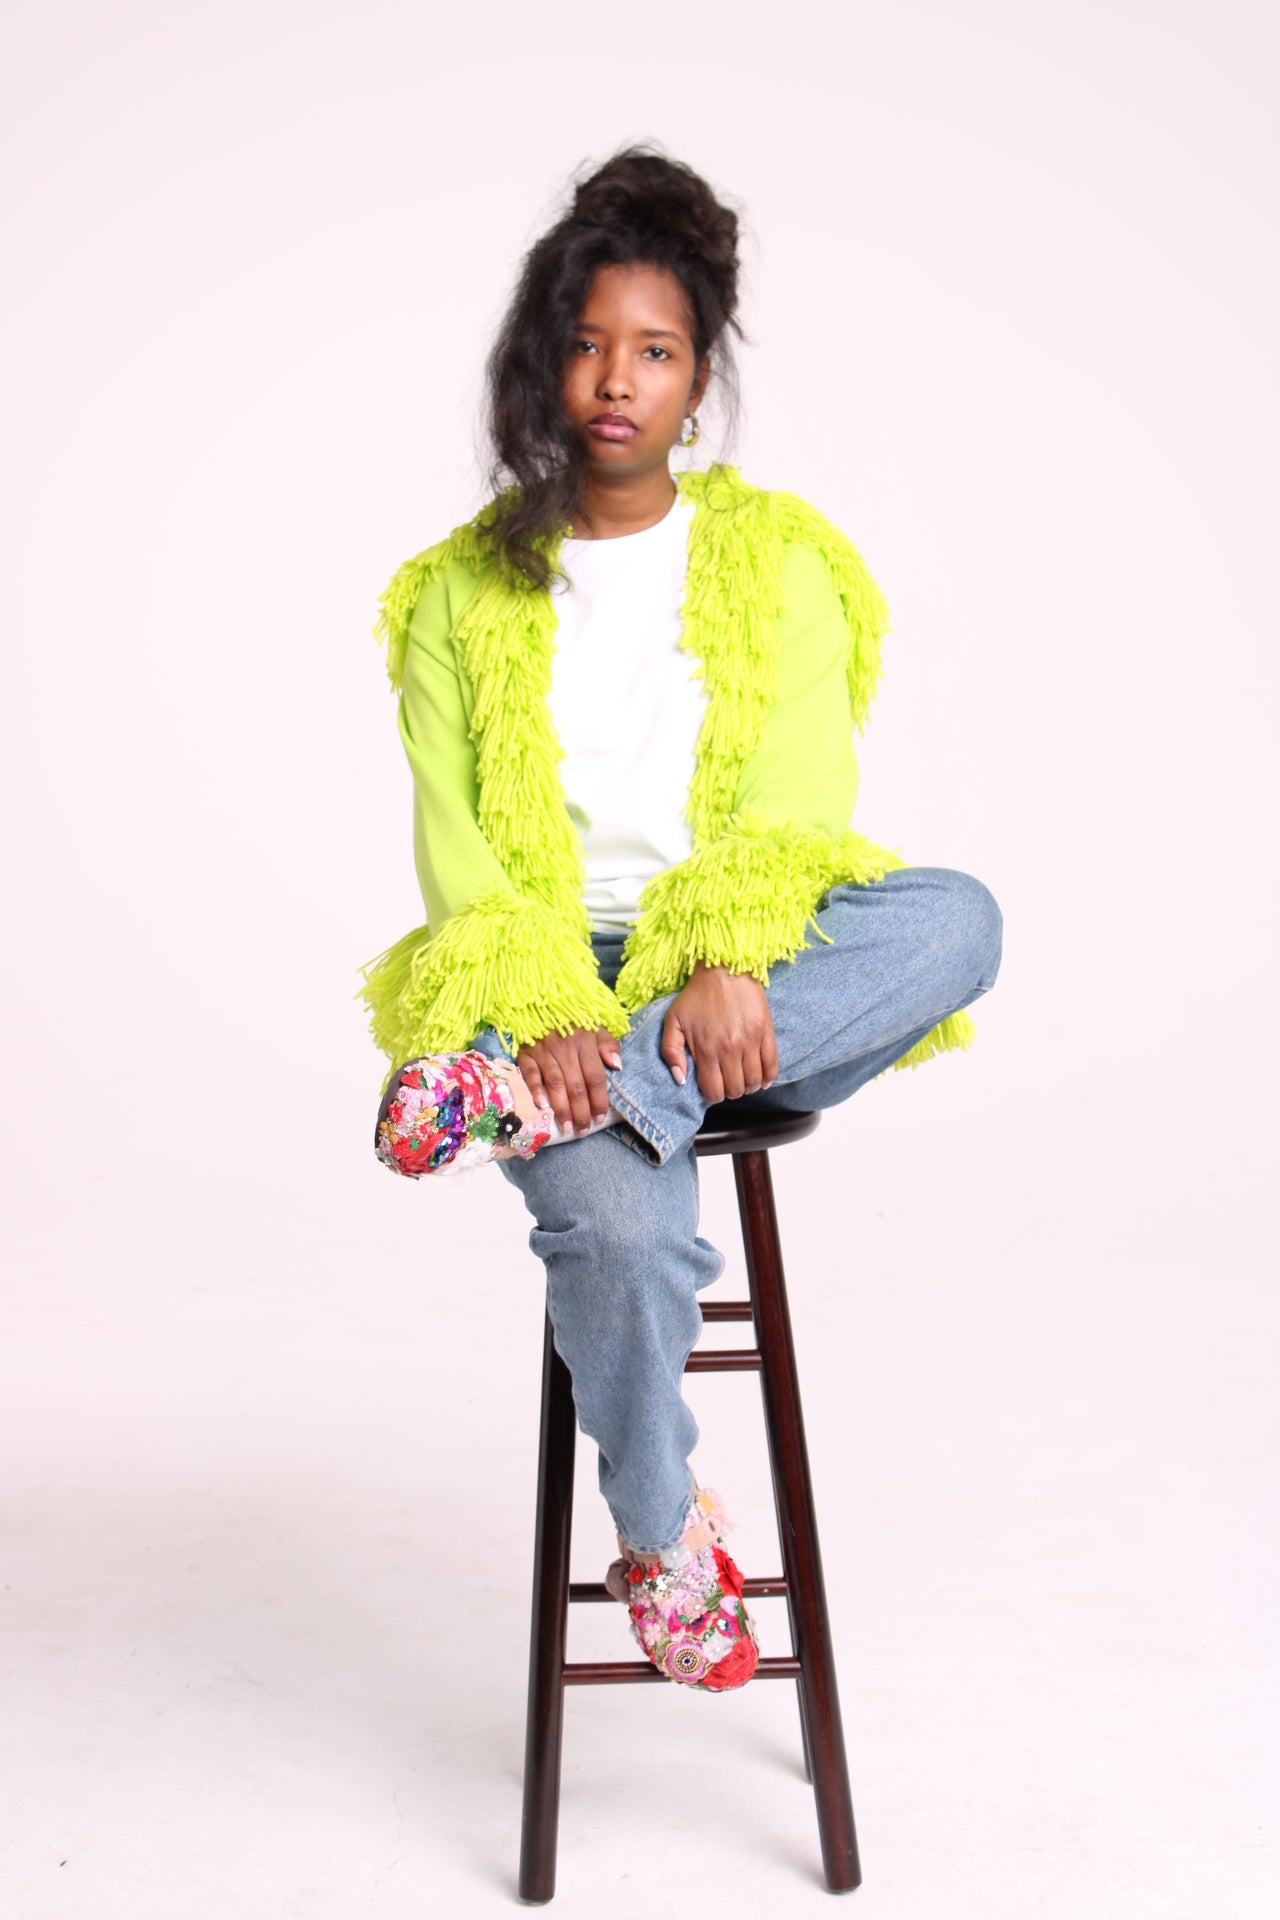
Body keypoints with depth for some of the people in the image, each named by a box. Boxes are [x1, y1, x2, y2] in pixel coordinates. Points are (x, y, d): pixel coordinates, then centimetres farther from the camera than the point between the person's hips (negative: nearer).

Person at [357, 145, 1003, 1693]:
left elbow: (796, 791, -3)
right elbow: (452, 837, -1)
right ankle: (659, 1525, -4)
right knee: (619, 1225, -32)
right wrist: (542, 1007, -20)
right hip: (553, 979, -1)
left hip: (751, 985, 1)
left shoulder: (779, 560, 11)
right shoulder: (464, 592, 10)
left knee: (955, 919, -30)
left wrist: (729, 957, -23)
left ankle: (520, 1100, -33)